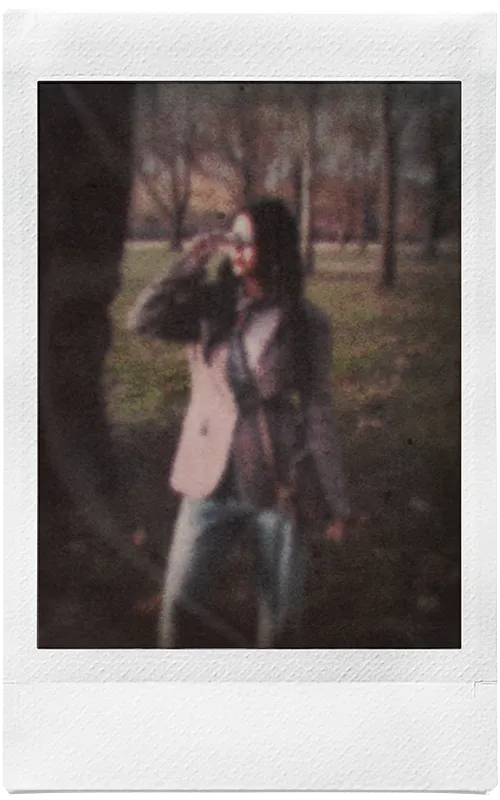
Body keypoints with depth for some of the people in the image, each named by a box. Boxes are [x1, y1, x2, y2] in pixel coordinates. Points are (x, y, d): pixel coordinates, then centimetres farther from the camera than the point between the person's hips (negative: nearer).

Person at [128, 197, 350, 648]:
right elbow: (143, 320, -15)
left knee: (281, 616, 10)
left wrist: (336, 504, 1)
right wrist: (192, 265, -11)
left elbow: (319, 416, -1)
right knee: (179, 605, 2)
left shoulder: (306, 325, -4)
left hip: (275, 488, -1)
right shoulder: (210, 307, 0)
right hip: (211, 486, 1)